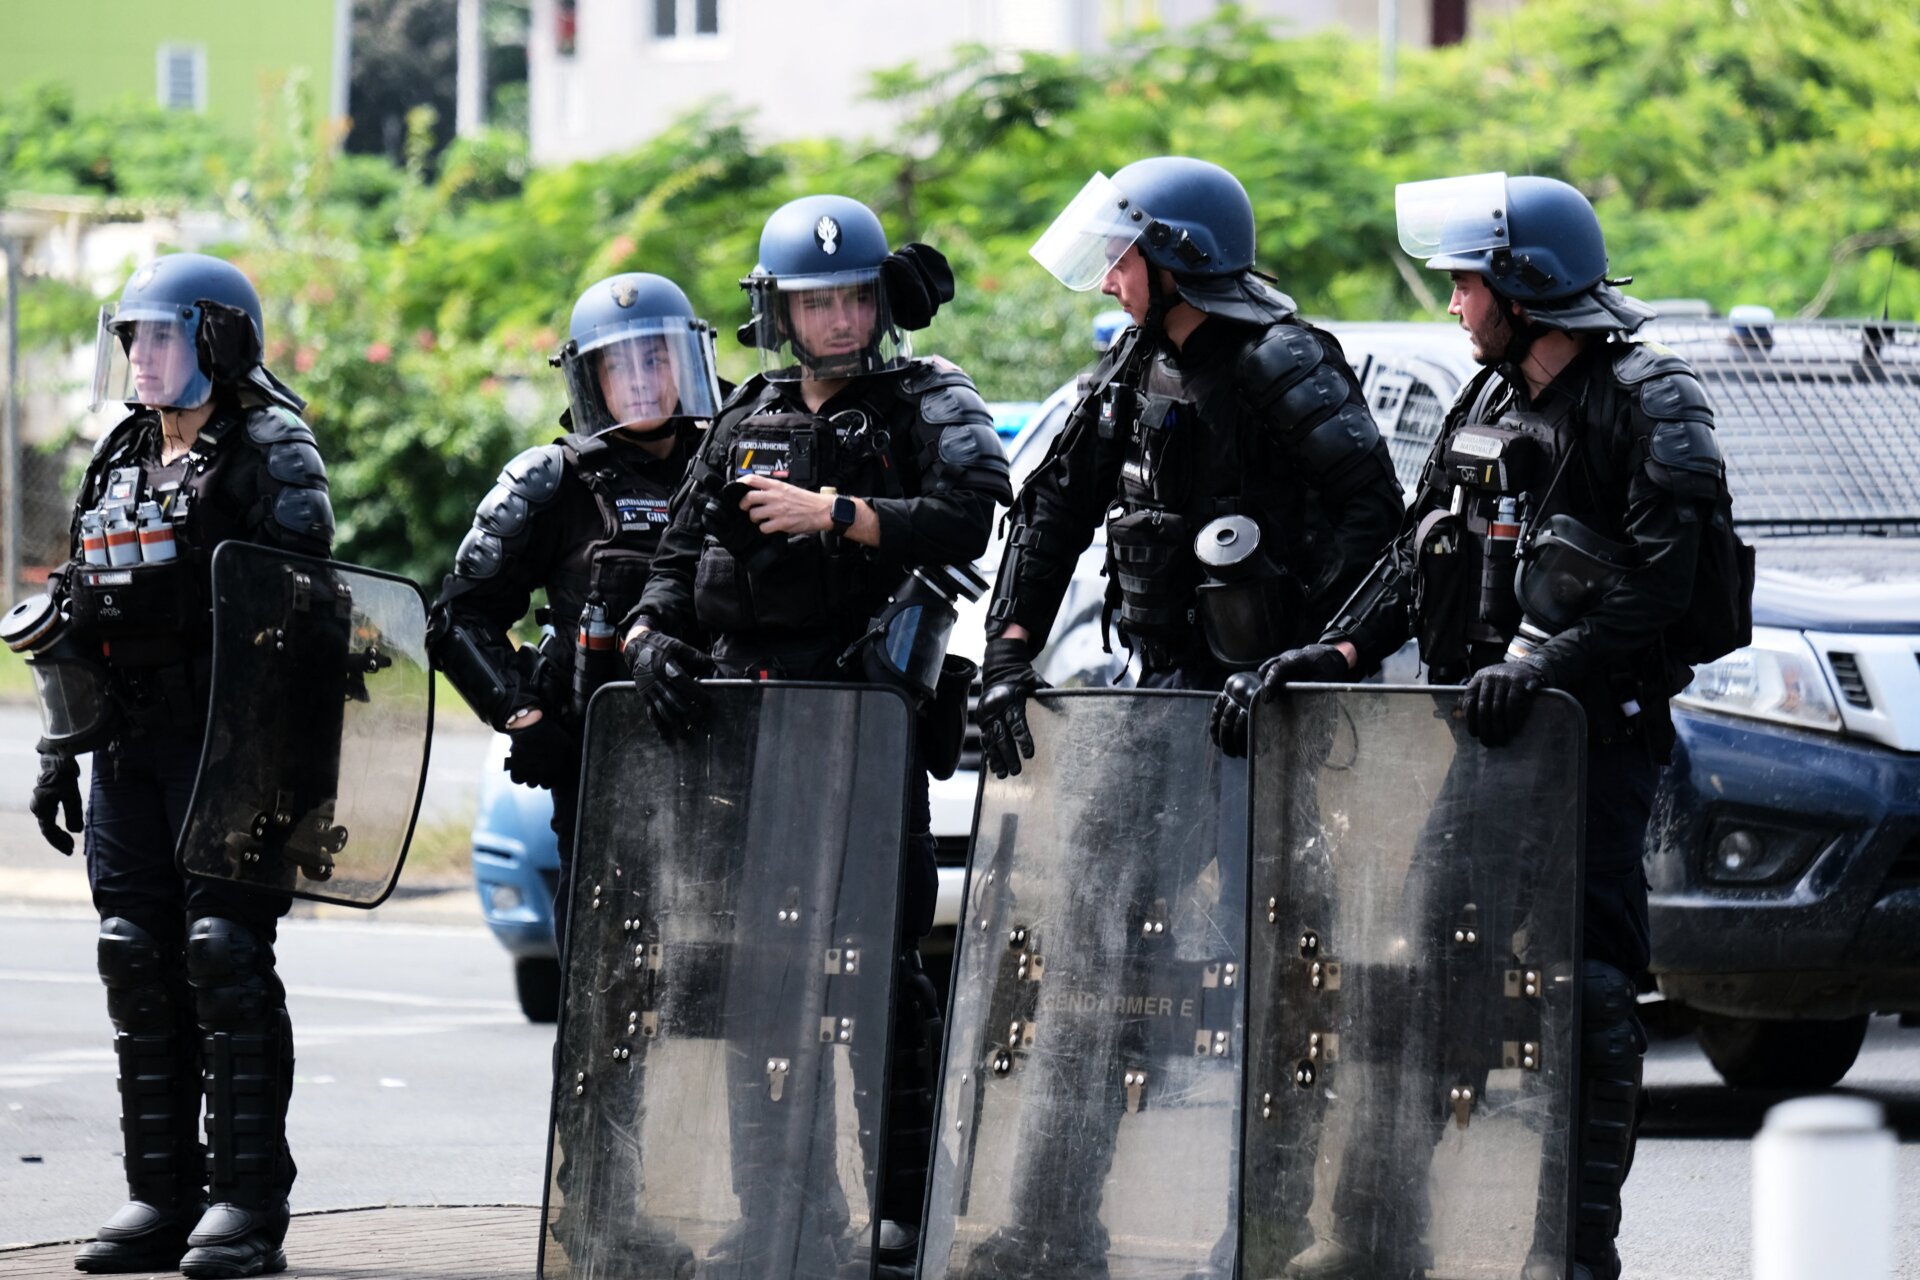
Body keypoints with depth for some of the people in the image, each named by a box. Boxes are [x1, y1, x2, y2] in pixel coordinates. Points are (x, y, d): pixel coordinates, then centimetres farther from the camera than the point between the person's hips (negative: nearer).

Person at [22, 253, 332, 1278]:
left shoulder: (268, 451, -4)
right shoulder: (118, 461, 19)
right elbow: (77, 618, 23)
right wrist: (62, 751, 18)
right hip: (131, 748, 7)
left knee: (225, 953, -10)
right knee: (139, 958, 4)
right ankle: (162, 1193, 10)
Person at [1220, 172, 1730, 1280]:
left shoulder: (1649, 405, -7)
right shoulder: (1486, 407, 17)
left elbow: (1662, 584, -17)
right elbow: (1417, 557, 17)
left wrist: (1548, 665, -26)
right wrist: (1338, 652, 2)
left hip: (1599, 735, -7)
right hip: (1470, 730, 8)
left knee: (1585, 985, -9)